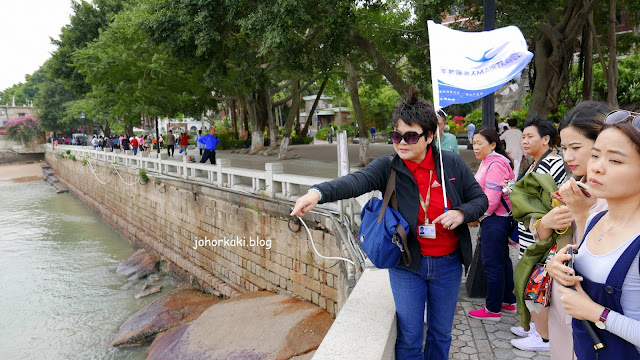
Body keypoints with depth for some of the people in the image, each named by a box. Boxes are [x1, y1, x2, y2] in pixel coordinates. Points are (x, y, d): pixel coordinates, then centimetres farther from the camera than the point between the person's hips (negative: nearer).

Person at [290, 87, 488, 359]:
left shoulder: (452, 164, -5)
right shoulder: (387, 168, -12)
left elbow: (480, 199, 5)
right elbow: (356, 181, -31)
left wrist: (462, 213, -18)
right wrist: (319, 192, -50)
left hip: (447, 264, 2)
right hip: (407, 265, -2)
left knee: (441, 333, 19)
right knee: (409, 337, 7)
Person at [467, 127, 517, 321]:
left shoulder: (495, 165, -19)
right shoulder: (487, 162, 13)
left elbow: (491, 200, -22)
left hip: (495, 219, -11)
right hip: (496, 219, 11)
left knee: (492, 263, -1)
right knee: (502, 260, 18)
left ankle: (493, 309, 10)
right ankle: (508, 301, 31)